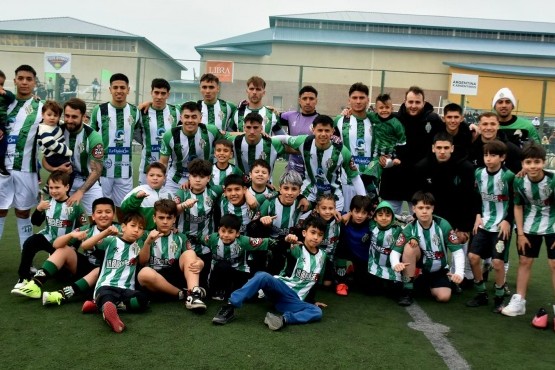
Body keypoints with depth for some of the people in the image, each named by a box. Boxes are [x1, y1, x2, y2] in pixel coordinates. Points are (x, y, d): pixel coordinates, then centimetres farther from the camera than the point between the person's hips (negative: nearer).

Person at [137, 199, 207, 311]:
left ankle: (193, 294, -39)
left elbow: (191, 258, 8)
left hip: (176, 276, 2)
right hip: (156, 279, -1)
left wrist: (199, 263, -17)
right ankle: (182, 293, -20)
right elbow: (142, 262, 1)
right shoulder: (147, 236, 11)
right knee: (144, 273, -35)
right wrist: (148, 242, -16)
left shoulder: (180, 238, 16)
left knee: (189, 253, -21)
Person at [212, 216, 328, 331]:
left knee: (317, 312, -25)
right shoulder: (298, 249, -1)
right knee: (263, 276, -36)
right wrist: (286, 241, -46)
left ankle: (283, 319, -44)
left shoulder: (322, 256, 12)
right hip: (279, 287, -3)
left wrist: (311, 301, 20)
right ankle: (230, 306, -35)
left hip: (294, 300, 3)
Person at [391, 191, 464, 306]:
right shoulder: (410, 229, -16)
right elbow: (395, 251, -21)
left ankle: (427, 285, 15)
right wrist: (396, 264, -44)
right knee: (410, 245, -29)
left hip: (439, 270, 0)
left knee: (444, 297, -23)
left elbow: (458, 251, -17)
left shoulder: (443, 225, -18)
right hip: (418, 267, 0)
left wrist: (459, 273, -31)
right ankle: (407, 290, -21)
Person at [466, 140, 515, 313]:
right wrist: (478, 217, 3)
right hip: (484, 223, 5)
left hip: (502, 225, -5)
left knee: (497, 261, -8)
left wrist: (507, 221, -11)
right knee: (473, 256, -2)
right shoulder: (479, 173, 1)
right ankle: (481, 294, 15)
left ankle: (499, 298, 12)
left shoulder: (508, 176, -13)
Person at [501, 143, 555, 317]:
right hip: (530, 226, 3)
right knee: (524, 261, 8)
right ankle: (519, 301, 18)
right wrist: (520, 233, -3)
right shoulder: (519, 181, -16)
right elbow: (518, 207, -3)